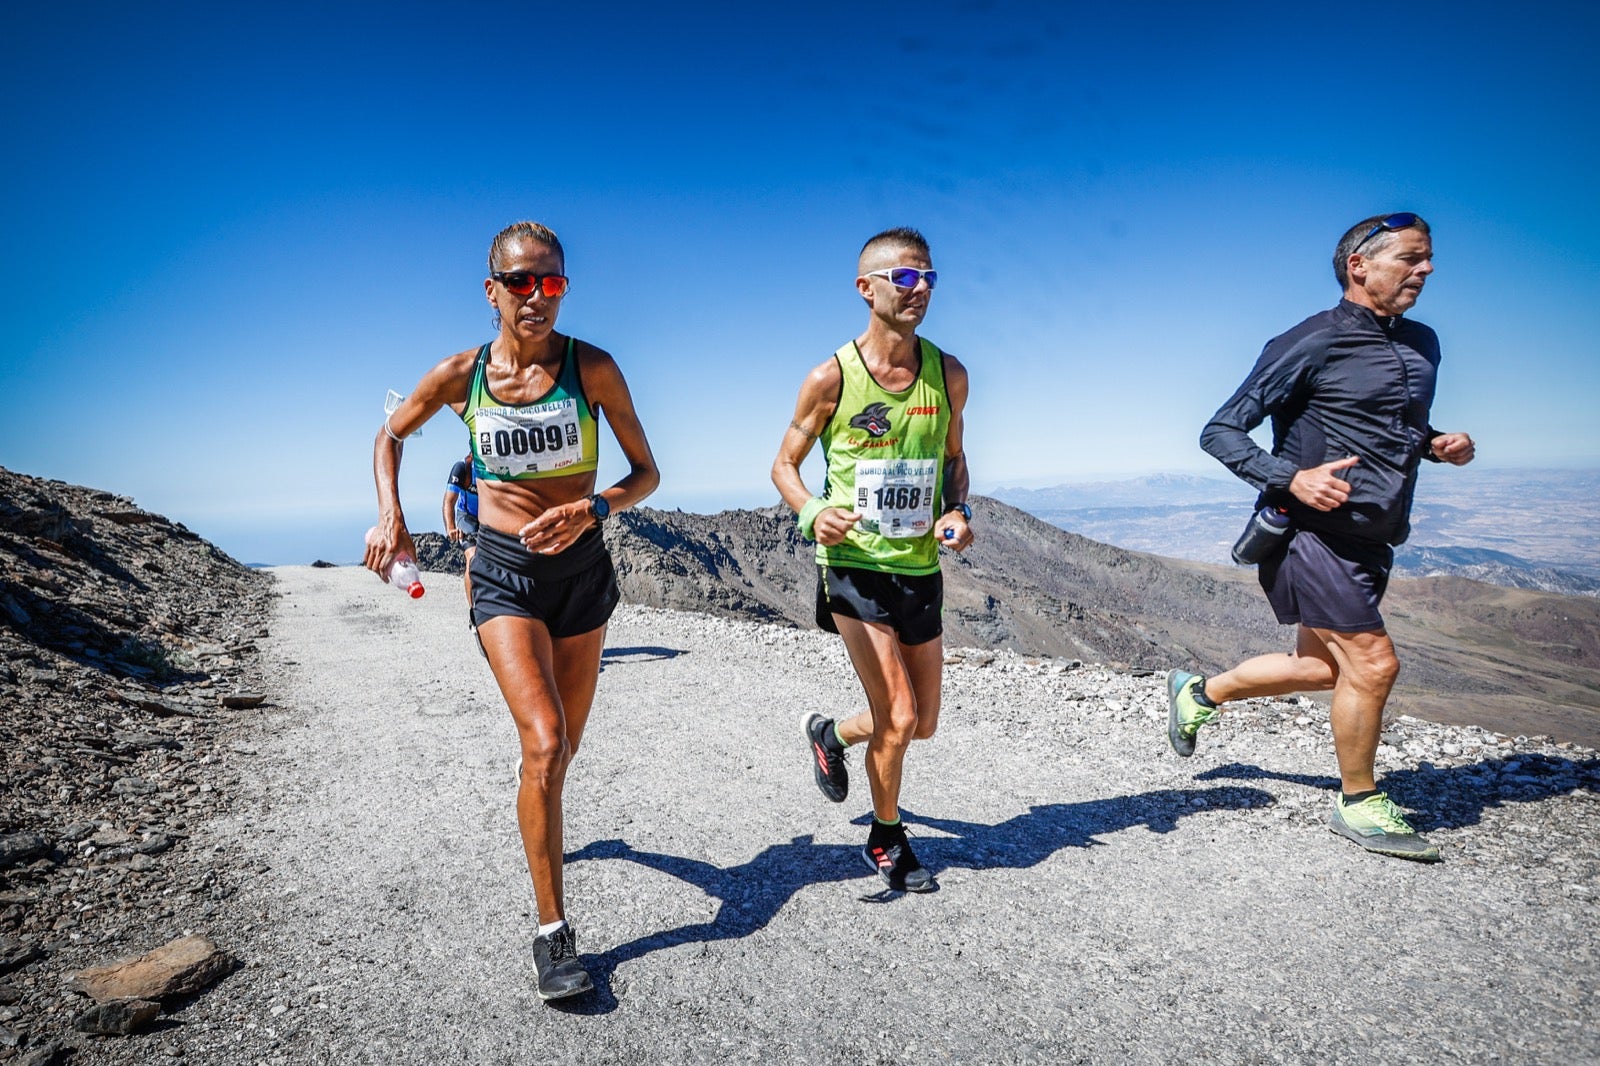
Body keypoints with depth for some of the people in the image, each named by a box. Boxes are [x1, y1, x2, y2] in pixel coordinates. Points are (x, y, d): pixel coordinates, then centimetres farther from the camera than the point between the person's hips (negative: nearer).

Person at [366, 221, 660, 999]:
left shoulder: (593, 368, -7)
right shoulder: (460, 375, -4)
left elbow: (647, 473, -2)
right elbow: (389, 435, 15)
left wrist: (592, 507, -21)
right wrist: (390, 517, 1)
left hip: (582, 566, 1)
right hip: (504, 571, -1)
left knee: (561, 749, 14)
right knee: (543, 744, -17)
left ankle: (536, 823, 51)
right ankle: (553, 933, -3)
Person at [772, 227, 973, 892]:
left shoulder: (948, 374, 2)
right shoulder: (831, 378, -9)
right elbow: (785, 465, 1)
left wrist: (958, 511, -4)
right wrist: (812, 513, -19)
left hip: (921, 569, 5)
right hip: (854, 565, -5)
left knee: (922, 725, 13)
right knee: (898, 717, -7)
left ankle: (830, 736, 44)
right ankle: (887, 842, 22)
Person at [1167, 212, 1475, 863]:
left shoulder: (1422, 345, 13)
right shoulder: (1310, 345, -11)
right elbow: (1220, 433, -12)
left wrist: (1438, 445, 4)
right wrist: (1290, 479, -25)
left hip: (1371, 540, 8)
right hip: (1312, 532, -8)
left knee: (1322, 668, 15)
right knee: (1372, 661, -8)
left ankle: (1198, 693, 35)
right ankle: (1358, 806, 13)